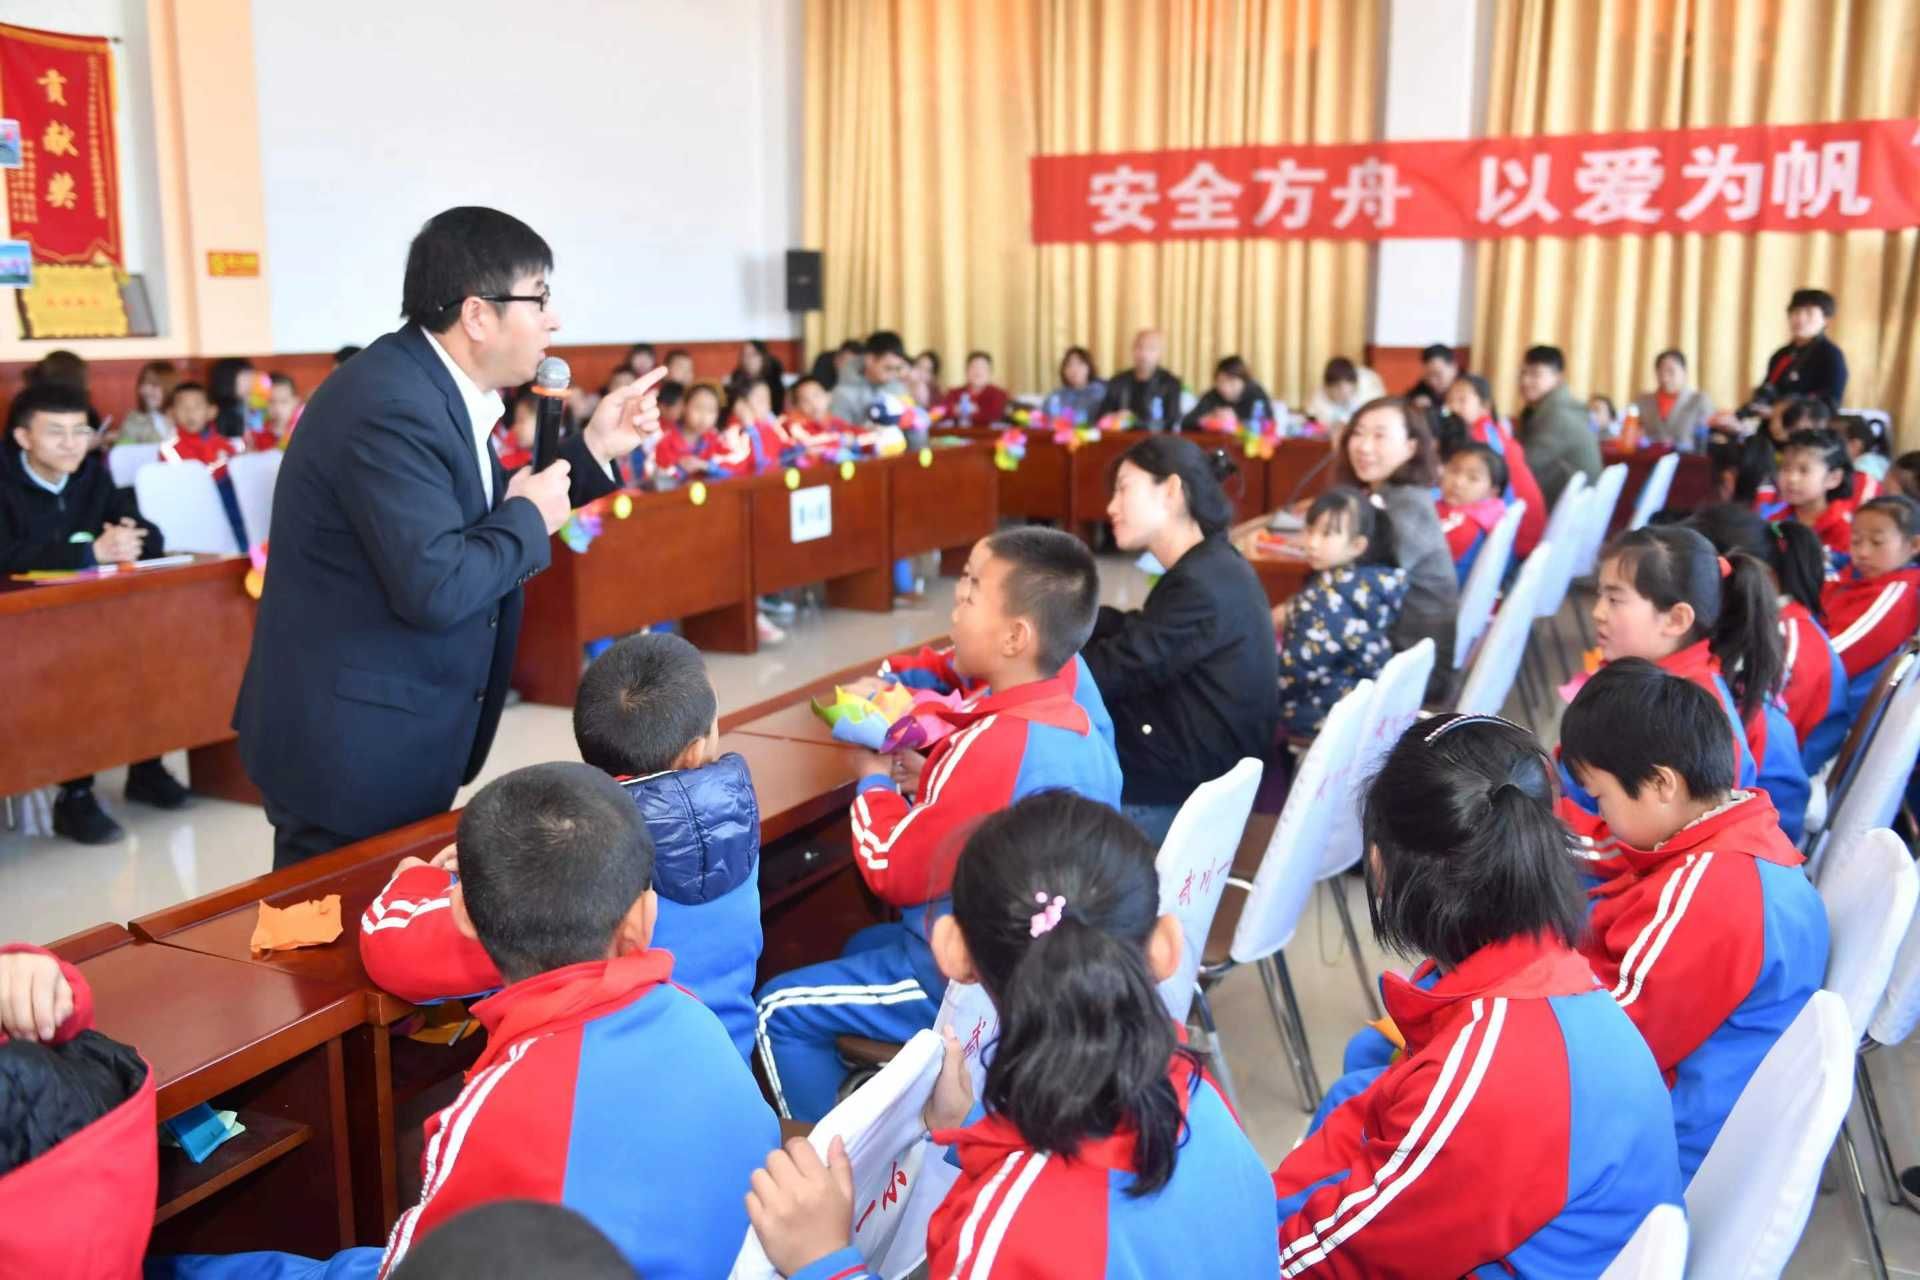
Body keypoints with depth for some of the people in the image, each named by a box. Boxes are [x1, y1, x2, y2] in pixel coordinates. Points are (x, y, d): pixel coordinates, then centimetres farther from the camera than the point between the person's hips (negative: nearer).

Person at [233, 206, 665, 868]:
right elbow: (435, 588, -30)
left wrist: (591, 449, 10)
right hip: (352, 747, -10)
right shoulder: (390, 406, -24)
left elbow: (483, 511, 15)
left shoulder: (431, 385, 6)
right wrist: (530, 520, -15)